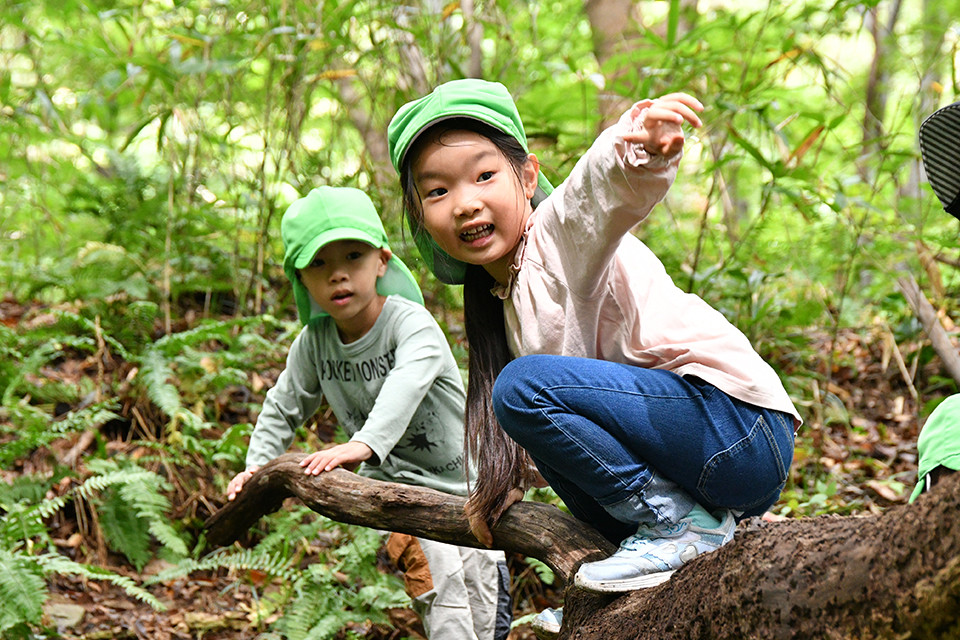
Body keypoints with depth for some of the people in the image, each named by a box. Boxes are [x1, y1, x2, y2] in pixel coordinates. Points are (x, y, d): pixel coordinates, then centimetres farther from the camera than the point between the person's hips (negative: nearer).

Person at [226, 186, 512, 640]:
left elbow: (407, 384, -41)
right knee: (433, 569, -20)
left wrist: (364, 443, -56)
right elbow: (284, 407, 10)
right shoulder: (313, 344, -5)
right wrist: (256, 465, -3)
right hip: (394, 483, 3)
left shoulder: (411, 322, -21)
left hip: (463, 481, -2)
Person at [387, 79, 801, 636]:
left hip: (742, 429, -10)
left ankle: (683, 524, -13)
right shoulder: (504, 294, 18)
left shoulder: (561, 230, -9)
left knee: (524, 385, -23)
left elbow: (606, 185, -36)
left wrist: (642, 146, -55)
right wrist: (502, 484, 20)